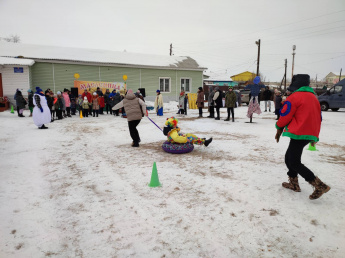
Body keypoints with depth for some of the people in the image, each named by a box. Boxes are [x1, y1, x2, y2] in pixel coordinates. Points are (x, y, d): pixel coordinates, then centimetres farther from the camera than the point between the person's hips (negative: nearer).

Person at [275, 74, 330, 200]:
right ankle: (293, 183, 24)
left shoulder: (294, 97, -9)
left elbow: (285, 115, -8)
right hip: (311, 134, 9)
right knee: (289, 157, 19)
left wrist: (279, 129, 9)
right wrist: (315, 136, 28)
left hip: (299, 134, -9)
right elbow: (318, 117, 22)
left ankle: (320, 185, -11)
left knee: (294, 163, -7)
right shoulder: (313, 97, 19)